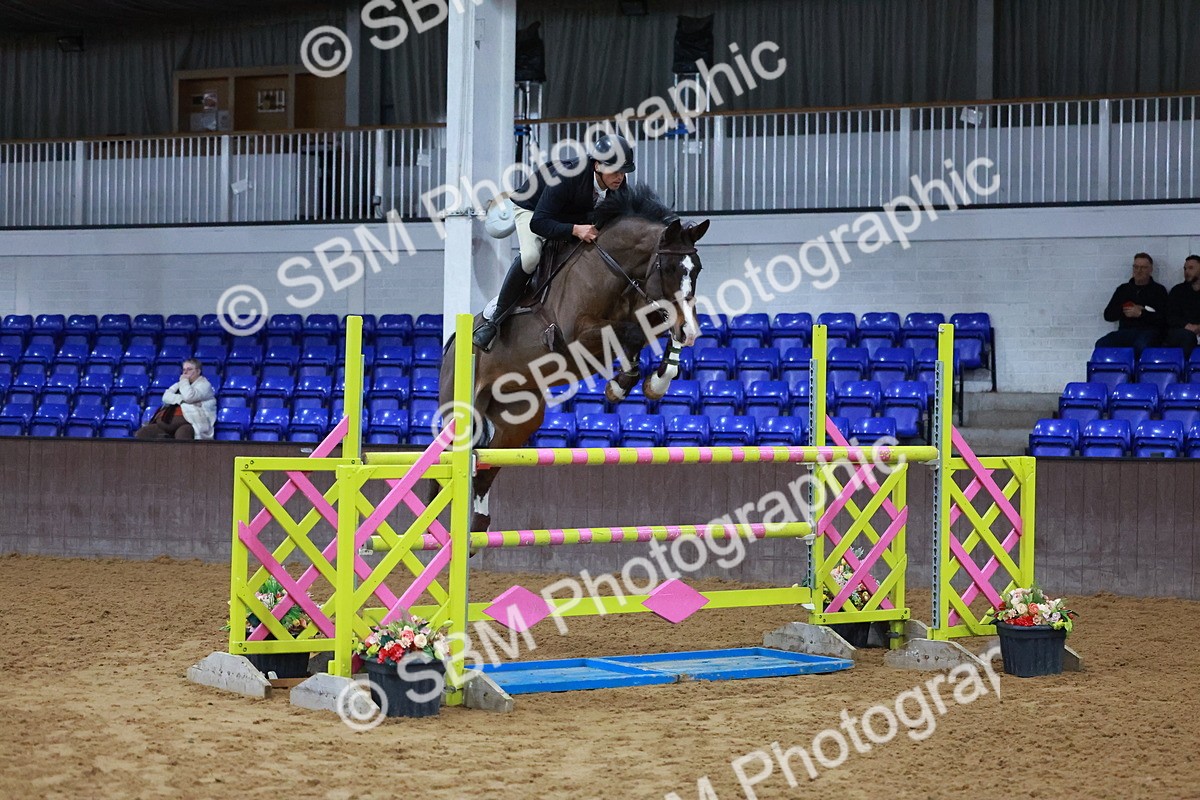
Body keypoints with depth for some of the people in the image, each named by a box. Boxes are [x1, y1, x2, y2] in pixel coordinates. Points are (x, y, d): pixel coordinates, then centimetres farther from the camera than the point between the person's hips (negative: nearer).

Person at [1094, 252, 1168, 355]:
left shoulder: (1159, 290, 13)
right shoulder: (1123, 289, 23)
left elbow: (1163, 318, -2)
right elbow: (1108, 314, 14)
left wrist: (1140, 313, -12)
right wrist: (1125, 311, -2)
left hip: (1148, 331, -3)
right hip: (1125, 330, 4)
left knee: (1141, 345, -40)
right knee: (1101, 344, -27)